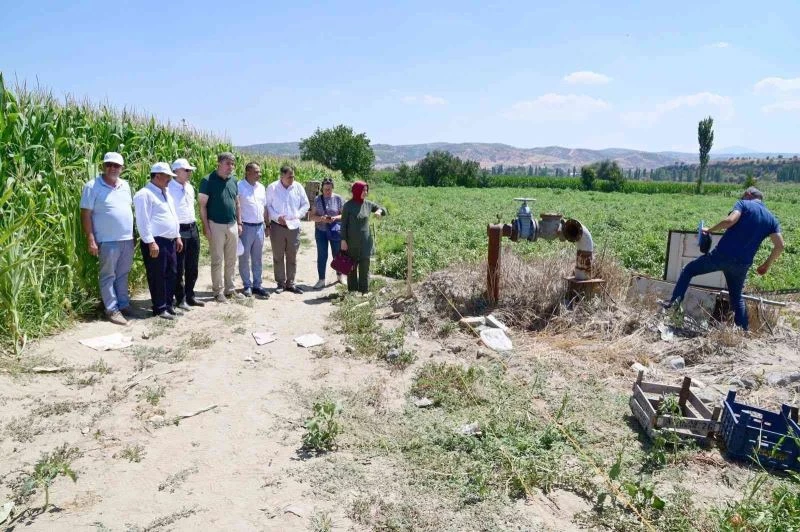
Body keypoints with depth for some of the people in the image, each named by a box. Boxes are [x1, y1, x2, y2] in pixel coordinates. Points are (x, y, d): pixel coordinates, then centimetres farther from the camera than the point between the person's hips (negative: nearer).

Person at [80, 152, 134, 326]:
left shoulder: (125, 185, 11)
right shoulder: (93, 186, -7)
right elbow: (86, 214, -9)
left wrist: (133, 234, 15)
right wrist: (91, 239, -14)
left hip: (127, 239, 6)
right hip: (108, 241, -6)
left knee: (123, 275, 15)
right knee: (108, 276, 2)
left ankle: (124, 305, 24)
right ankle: (112, 310, 8)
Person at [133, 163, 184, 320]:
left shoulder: (166, 193, 17)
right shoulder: (144, 194, -13)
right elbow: (143, 221, -18)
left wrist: (177, 236, 19)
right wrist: (150, 242, -21)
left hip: (170, 241, 9)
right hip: (156, 242, -9)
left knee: (171, 274, 13)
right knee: (158, 276, 0)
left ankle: (168, 305, 24)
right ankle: (159, 308, 9)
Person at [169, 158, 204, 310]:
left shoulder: (190, 187, 12)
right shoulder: (169, 188, -13)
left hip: (193, 229, 8)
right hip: (178, 231, -7)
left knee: (192, 267, 13)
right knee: (179, 268, 3)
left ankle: (190, 296, 24)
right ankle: (180, 299, 13)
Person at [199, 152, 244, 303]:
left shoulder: (233, 180, 9)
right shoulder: (208, 181, -8)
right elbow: (202, 205, -9)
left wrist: (239, 223, 12)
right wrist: (206, 227, -12)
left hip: (232, 225, 6)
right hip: (216, 225, -5)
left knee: (231, 260, 12)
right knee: (217, 260, 2)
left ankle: (229, 288, 23)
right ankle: (218, 291, 12)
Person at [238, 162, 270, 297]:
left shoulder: (261, 187, 11)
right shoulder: (239, 187, -9)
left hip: (259, 227, 6)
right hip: (246, 227, -6)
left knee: (257, 258, 11)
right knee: (244, 258, 3)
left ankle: (257, 285, 17)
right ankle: (247, 285, 13)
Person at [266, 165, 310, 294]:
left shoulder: (298, 187, 2)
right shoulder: (272, 187, -3)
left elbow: (305, 204, 9)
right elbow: (268, 205, -1)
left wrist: (297, 215, -5)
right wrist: (277, 217, -14)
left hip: (293, 226, 2)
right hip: (277, 226, -2)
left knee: (292, 257, 7)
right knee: (278, 256, 4)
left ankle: (290, 283, 16)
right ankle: (281, 283, 14)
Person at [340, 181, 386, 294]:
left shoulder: (368, 204, 3)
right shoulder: (348, 205, -6)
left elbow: (384, 210, 13)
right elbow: (344, 224, -5)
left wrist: (379, 211, -10)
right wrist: (343, 240, -10)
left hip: (365, 241, 3)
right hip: (351, 241, -3)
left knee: (365, 266, 1)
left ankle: (364, 291, 8)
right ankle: (352, 290, 16)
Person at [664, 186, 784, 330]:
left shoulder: (744, 204, 5)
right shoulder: (772, 218, 17)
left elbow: (730, 220, -17)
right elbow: (780, 246, 8)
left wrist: (709, 230, -4)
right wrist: (767, 265, 18)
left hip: (722, 255, -4)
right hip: (742, 263, 4)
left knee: (689, 269, 13)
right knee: (737, 297, 21)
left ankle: (675, 301, 0)